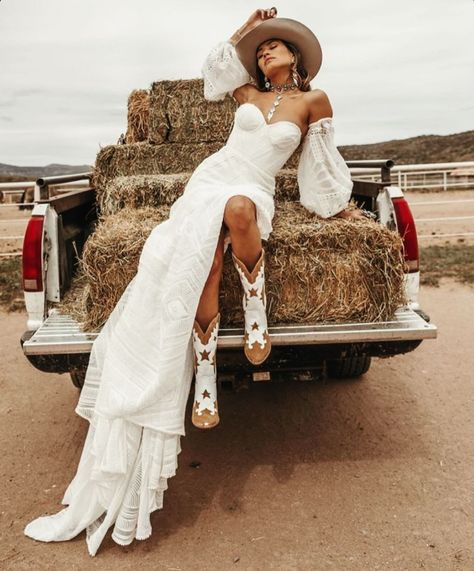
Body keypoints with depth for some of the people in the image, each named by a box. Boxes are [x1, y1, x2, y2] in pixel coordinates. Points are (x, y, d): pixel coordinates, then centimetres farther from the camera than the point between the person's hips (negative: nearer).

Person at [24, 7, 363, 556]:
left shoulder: (314, 101, 13)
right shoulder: (249, 95, 21)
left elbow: (322, 158, 20)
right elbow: (217, 62, 37)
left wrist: (339, 207, 26)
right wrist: (247, 25, 35)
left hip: (251, 195, -2)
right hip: (209, 181, 2)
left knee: (236, 209, -41)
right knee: (201, 272, -24)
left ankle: (257, 311, -24)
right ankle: (205, 381, -19)